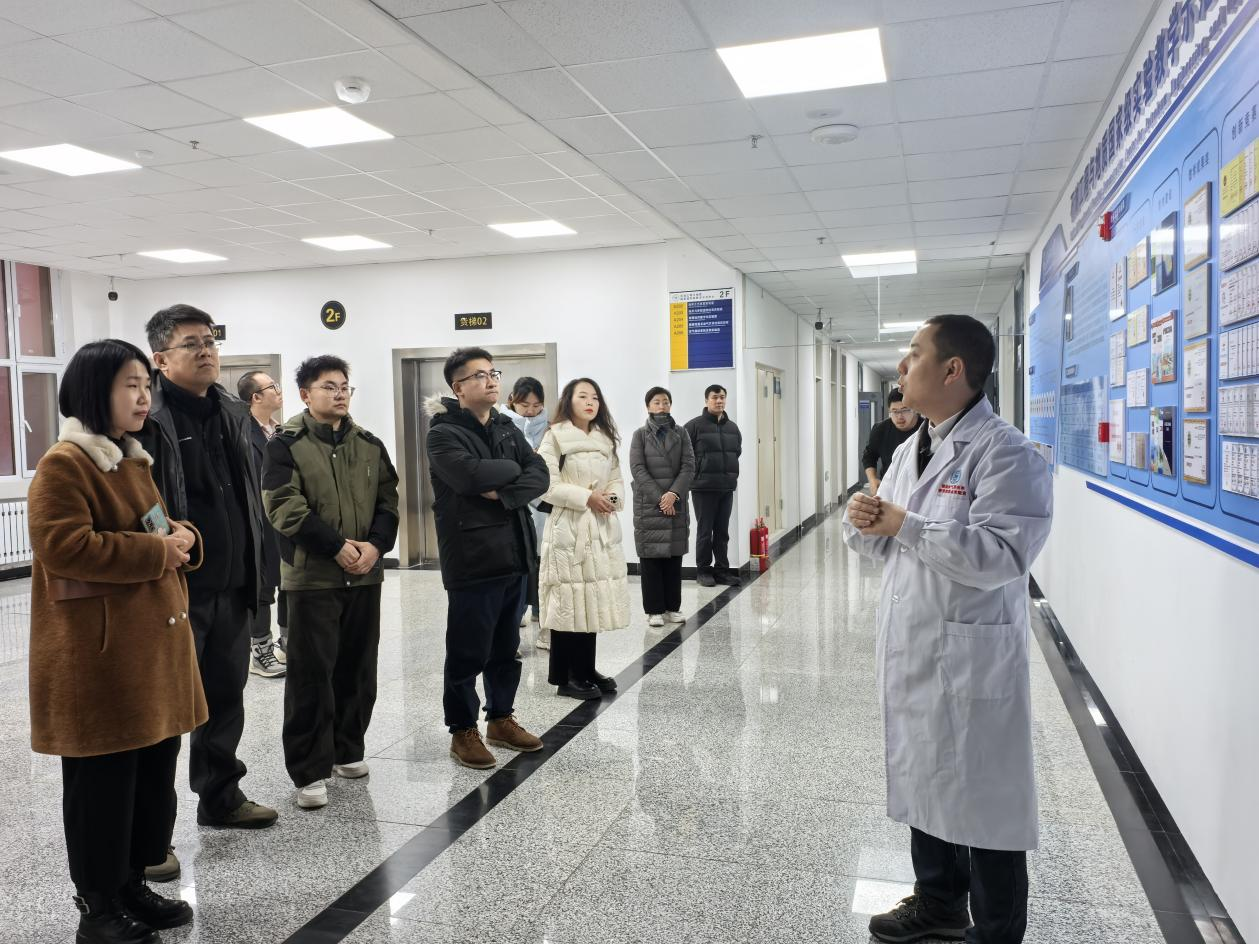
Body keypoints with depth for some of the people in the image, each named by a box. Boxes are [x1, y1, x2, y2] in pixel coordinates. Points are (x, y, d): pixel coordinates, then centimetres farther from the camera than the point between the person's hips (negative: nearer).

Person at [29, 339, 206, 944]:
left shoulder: (134, 459, 16)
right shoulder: (63, 465, -13)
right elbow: (61, 546, -23)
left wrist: (182, 537, 1)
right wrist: (156, 553, -20)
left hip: (155, 645, 9)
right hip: (98, 652, -9)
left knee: (155, 772, 15)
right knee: (103, 783, 3)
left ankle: (133, 884, 31)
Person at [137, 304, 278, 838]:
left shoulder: (232, 413, 13)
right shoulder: (147, 418, -12)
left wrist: (254, 568, 16)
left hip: (231, 587, 7)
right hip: (175, 589, -7)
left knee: (226, 695, 17)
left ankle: (221, 797, 33)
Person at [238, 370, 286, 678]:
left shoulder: (280, 433, 12)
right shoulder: (244, 434, -15)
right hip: (262, 525, -8)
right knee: (261, 588, 3)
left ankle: (288, 643, 30)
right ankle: (260, 652, 16)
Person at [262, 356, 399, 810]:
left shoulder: (369, 444, 10)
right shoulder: (286, 444, -5)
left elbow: (388, 500, 8)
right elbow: (284, 507, -14)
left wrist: (375, 544, -10)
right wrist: (338, 546, -18)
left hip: (365, 575, 5)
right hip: (312, 575, -5)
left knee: (358, 669, 12)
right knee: (312, 674, -2)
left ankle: (347, 749, 28)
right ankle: (309, 770, 7)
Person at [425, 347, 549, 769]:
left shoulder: (507, 428, 13)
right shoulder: (443, 434, -8)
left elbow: (539, 475, 2)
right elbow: (471, 475, -26)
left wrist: (504, 492, -16)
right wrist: (512, 468, -9)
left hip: (514, 556, 7)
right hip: (472, 559, -7)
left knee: (507, 648, 17)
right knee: (468, 652, 3)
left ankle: (501, 718, 32)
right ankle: (463, 730, 18)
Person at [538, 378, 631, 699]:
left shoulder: (606, 440, 15)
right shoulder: (555, 437, -5)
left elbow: (616, 479, 17)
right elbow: (546, 485, -12)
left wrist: (613, 498, -5)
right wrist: (586, 497, -15)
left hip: (601, 528, 6)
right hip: (569, 528, -6)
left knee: (594, 598, 9)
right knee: (569, 600, -5)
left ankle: (586, 670, 20)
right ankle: (565, 676, 4)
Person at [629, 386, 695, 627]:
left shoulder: (681, 435, 9)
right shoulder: (640, 435, 3)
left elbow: (689, 466, -1)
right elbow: (637, 469, -6)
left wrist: (673, 494, -15)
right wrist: (660, 498, -14)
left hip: (676, 505, 2)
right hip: (648, 506, -2)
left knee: (674, 558, 6)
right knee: (650, 559, 0)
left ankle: (673, 607, 14)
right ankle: (654, 610, 6)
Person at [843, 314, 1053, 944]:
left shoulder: (1005, 453, -15)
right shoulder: (910, 449, 12)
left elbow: (1003, 554, -28)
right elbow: (882, 544, 15)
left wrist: (907, 526, -24)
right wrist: (865, 522, -7)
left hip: (970, 655, -8)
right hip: (910, 648, 8)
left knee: (982, 798, 7)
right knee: (923, 781, 21)